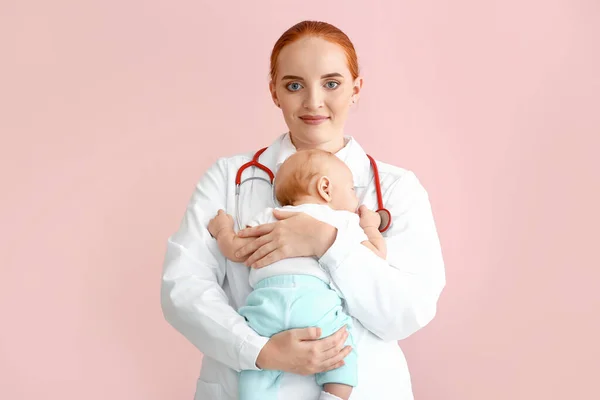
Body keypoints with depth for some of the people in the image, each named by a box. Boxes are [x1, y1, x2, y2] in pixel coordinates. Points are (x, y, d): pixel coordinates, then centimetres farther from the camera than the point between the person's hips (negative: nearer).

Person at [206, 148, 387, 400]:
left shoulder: (269, 217, 29)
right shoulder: (345, 220, 22)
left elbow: (236, 250, 24)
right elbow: (376, 258, 21)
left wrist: (222, 230, 46)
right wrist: (370, 226, 40)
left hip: (267, 295, 2)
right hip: (315, 296, -2)